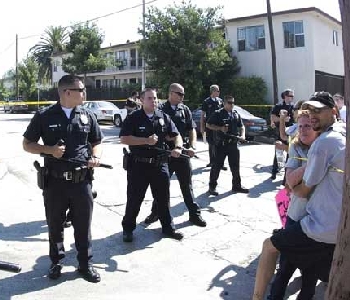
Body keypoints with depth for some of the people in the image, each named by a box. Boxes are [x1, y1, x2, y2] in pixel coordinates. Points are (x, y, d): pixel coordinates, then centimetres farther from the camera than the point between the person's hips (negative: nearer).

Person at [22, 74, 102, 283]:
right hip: (55, 180, -1)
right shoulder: (44, 116, -2)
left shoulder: (87, 116, 6)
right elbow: (27, 144, 4)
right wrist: (50, 150, -13)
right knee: (55, 224, 13)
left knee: (84, 223, 7)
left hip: (82, 180, 1)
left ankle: (86, 264, 22)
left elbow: (97, 142, 15)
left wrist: (96, 157, -7)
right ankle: (56, 262, 32)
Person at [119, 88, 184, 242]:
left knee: (163, 198, 13)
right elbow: (124, 138, -14)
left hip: (160, 164, 4)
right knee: (134, 199, 5)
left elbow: (176, 136, 8)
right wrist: (147, 140, -20)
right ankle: (128, 228, 21)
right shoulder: (133, 118, -5)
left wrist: (178, 147, -14)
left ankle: (167, 228, 27)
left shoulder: (163, 117, 6)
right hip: (139, 164, -3)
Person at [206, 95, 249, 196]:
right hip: (221, 144, -5)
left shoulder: (236, 114, 12)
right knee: (217, 165, 1)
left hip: (233, 144, 5)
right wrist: (220, 128, -17)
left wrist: (242, 135, 1)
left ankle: (236, 186, 23)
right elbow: (208, 125, -6)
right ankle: (212, 186, 12)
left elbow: (241, 126, 20)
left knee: (235, 166, 11)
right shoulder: (218, 114, -5)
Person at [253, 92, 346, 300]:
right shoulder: (344, 138, 9)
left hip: (324, 227, -8)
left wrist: (290, 186, 12)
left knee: (270, 246, 7)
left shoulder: (323, 142, -16)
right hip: (343, 227, 8)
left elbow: (304, 191, -8)